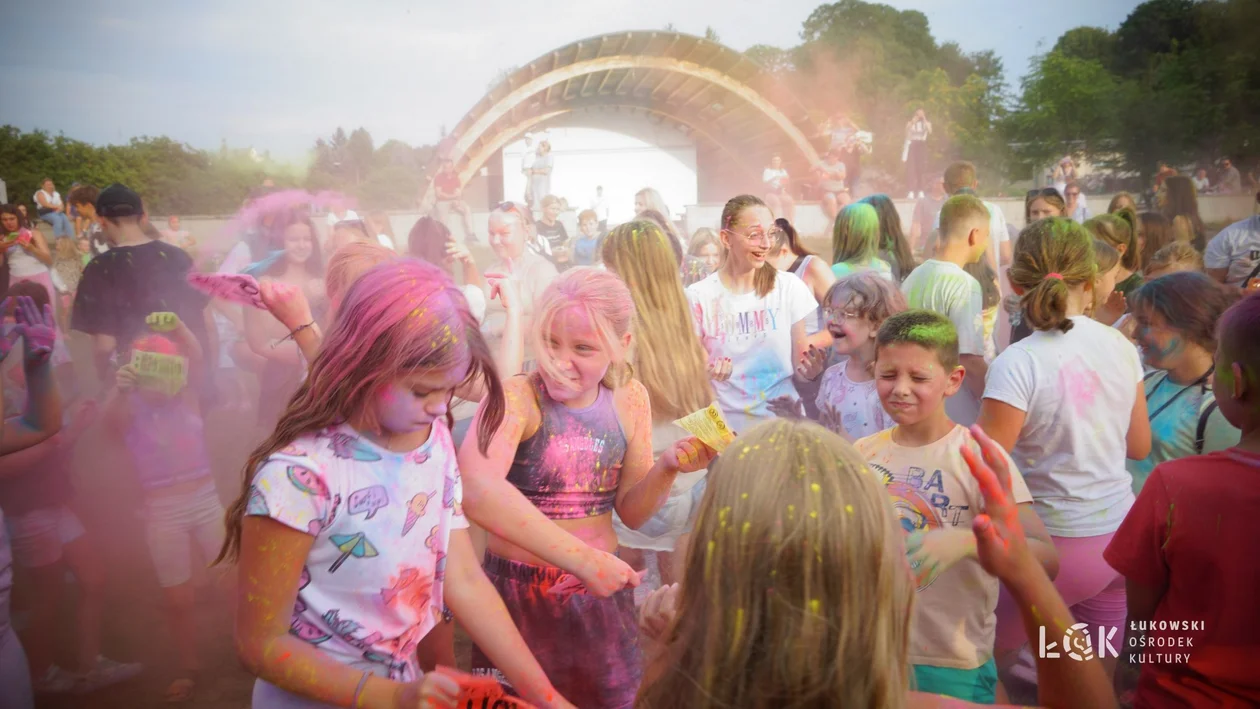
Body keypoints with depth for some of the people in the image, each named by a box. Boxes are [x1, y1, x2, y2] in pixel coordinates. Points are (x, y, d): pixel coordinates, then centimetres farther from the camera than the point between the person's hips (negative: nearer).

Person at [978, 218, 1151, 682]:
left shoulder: (1017, 364, -19)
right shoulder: (1121, 346, -1)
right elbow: (1140, 447, 11)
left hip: (1057, 541, -6)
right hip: (1119, 530, 7)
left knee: (991, 662, 11)